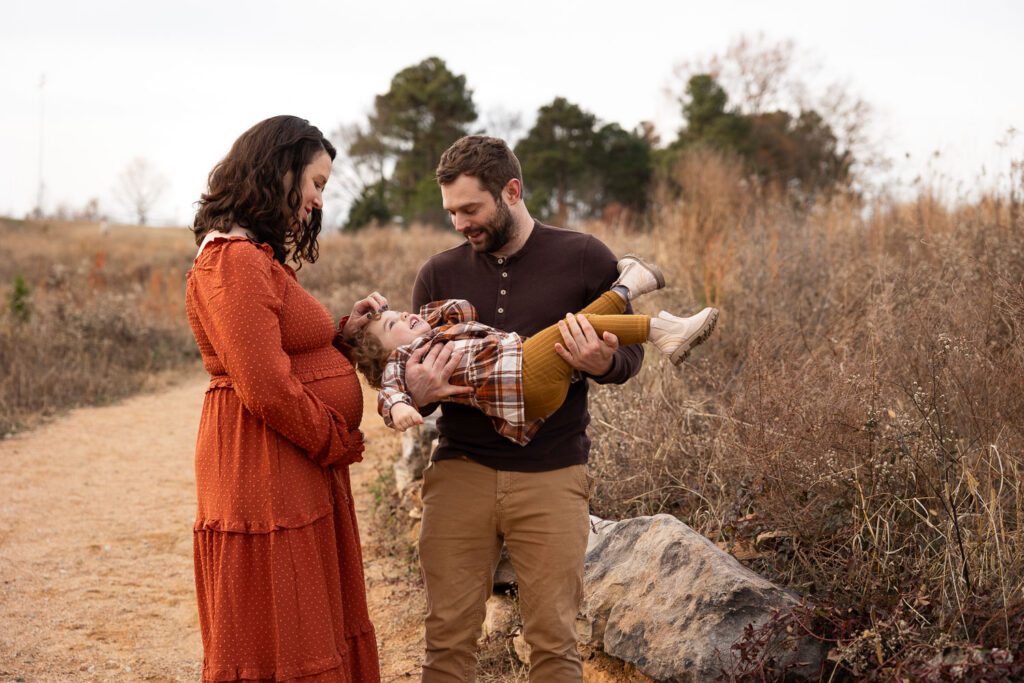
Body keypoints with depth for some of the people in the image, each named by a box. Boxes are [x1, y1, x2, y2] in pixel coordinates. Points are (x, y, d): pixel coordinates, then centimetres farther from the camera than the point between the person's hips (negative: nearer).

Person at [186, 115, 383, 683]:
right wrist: (340, 444, -11)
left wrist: (341, 334, 6)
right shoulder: (234, 260, -17)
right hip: (266, 482, -11)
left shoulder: (259, 257, 18)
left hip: (301, 477, 11)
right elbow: (267, 389, -23)